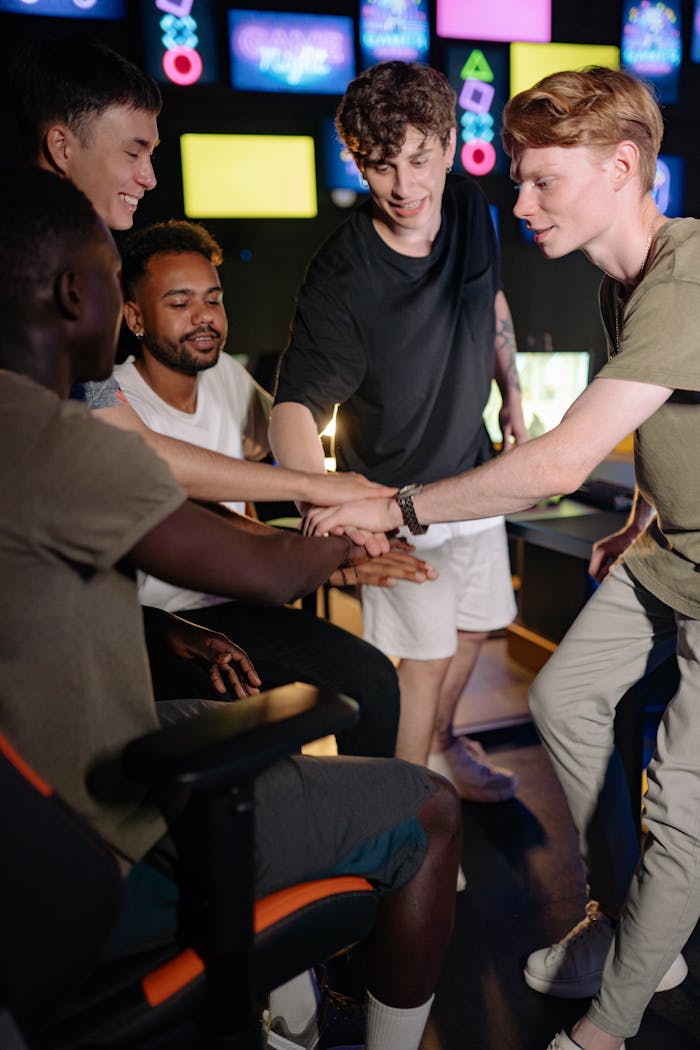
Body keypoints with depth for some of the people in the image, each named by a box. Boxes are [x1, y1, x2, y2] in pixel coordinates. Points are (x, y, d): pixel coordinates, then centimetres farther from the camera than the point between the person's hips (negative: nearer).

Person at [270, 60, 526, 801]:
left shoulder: (469, 208, -9)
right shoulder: (341, 277, -28)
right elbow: (294, 407, -33)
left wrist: (513, 396, 13)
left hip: (473, 472, 6)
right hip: (394, 491, -6)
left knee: (475, 626, 19)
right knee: (426, 655, 0)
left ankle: (439, 741, 47)